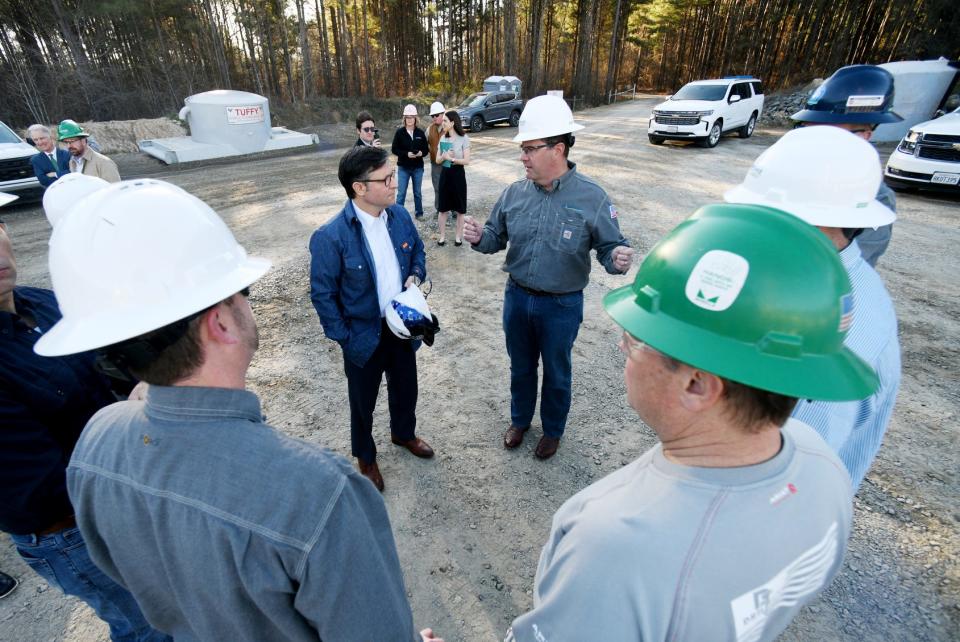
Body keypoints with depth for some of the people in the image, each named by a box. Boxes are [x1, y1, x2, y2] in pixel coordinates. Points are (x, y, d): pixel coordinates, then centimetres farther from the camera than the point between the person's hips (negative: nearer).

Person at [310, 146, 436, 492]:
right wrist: (344, 338, -13)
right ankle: (365, 456, 45)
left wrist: (416, 276, -8)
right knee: (363, 400, 18)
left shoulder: (400, 215, -7)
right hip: (364, 334, -5)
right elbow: (322, 293, -15)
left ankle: (403, 433, 55)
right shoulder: (330, 237, -24)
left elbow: (417, 250, 11)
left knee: (405, 387, 25)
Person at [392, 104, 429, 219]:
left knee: (417, 192, 13)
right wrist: (406, 154, -20)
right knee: (401, 192, 0)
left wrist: (421, 153, -17)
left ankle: (419, 212, 26)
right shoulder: (400, 132, -5)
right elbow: (394, 149, -6)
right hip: (403, 167, -2)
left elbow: (426, 149, 5)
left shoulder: (420, 133, 1)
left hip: (418, 167, 2)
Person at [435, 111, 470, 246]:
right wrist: (444, 156, -14)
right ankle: (442, 236, 18)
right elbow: (437, 160, 7)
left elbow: (467, 161, -11)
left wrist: (452, 159, -21)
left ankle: (458, 236, 19)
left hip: (458, 174, -4)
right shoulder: (443, 139, 6)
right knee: (443, 208, 6)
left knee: (459, 209, 5)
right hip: (445, 174, 4)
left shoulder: (464, 139, -7)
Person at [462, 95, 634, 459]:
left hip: (562, 305, -3)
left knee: (556, 373, 18)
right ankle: (519, 419, 49)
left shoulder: (591, 197, -16)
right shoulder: (515, 193, -5)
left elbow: (610, 248, -11)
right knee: (520, 366, 22)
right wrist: (479, 238, -19)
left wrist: (618, 260, -35)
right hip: (517, 296, 3)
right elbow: (496, 238, 4)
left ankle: (553, 430, 44)